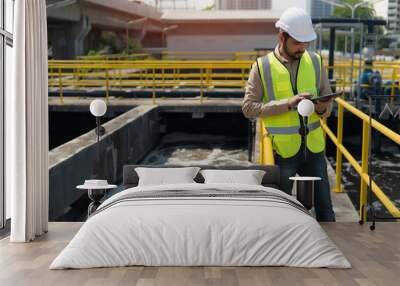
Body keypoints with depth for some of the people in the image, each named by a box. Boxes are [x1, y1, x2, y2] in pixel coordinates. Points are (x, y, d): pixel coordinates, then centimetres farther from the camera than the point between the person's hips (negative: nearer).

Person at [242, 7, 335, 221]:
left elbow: (327, 98, 10)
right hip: (282, 150, -3)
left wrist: (322, 109, -15)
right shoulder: (262, 67, -6)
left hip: (313, 146, 3)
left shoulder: (315, 62, 4)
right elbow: (248, 108, -11)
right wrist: (287, 103, -22)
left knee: (324, 206, 9)